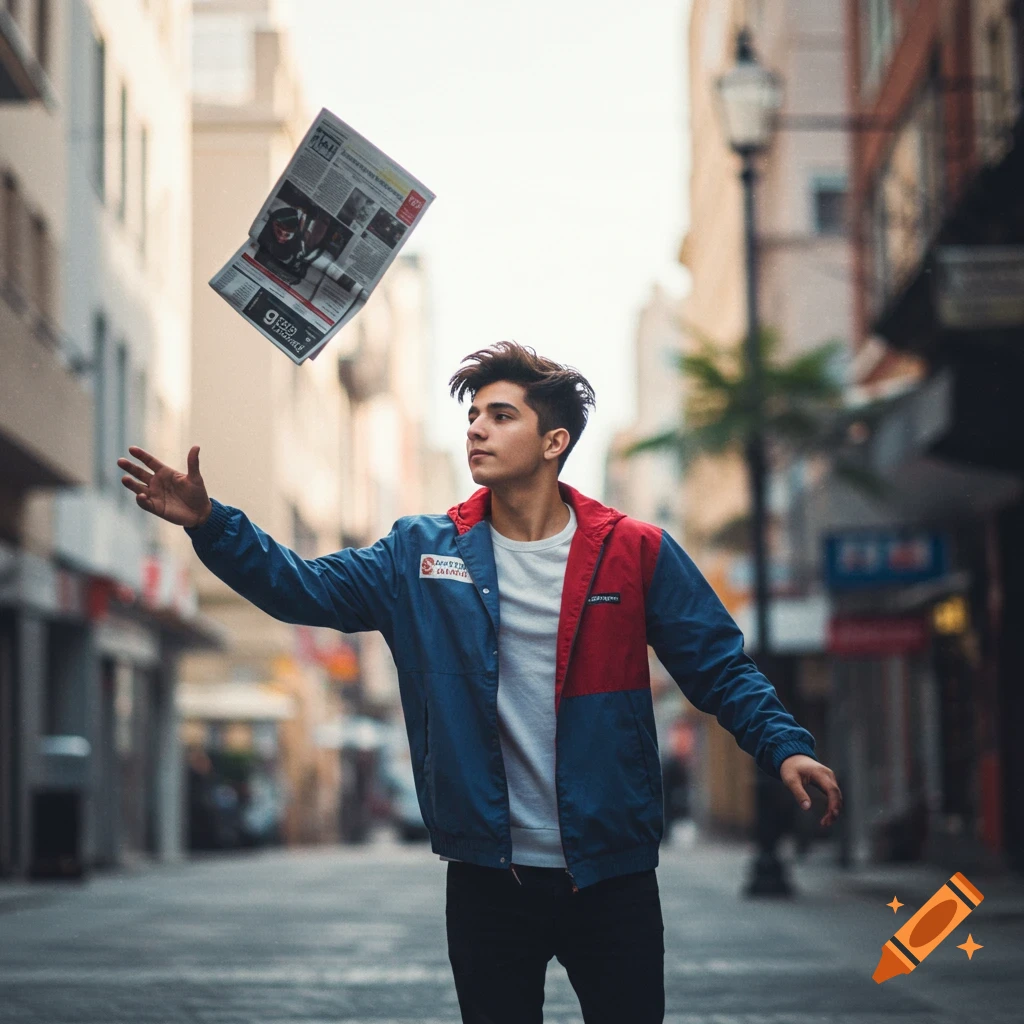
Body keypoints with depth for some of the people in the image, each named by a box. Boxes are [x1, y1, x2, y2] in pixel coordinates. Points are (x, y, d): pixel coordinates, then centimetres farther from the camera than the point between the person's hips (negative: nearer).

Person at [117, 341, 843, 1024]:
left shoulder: (635, 553, -1)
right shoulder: (423, 555, 5)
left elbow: (721, 670, 1)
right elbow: (302, 587, 3)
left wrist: (784, 746, -14)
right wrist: (209, 523, -9)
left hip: (612, 876, -1)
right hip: (488, 877, 2)